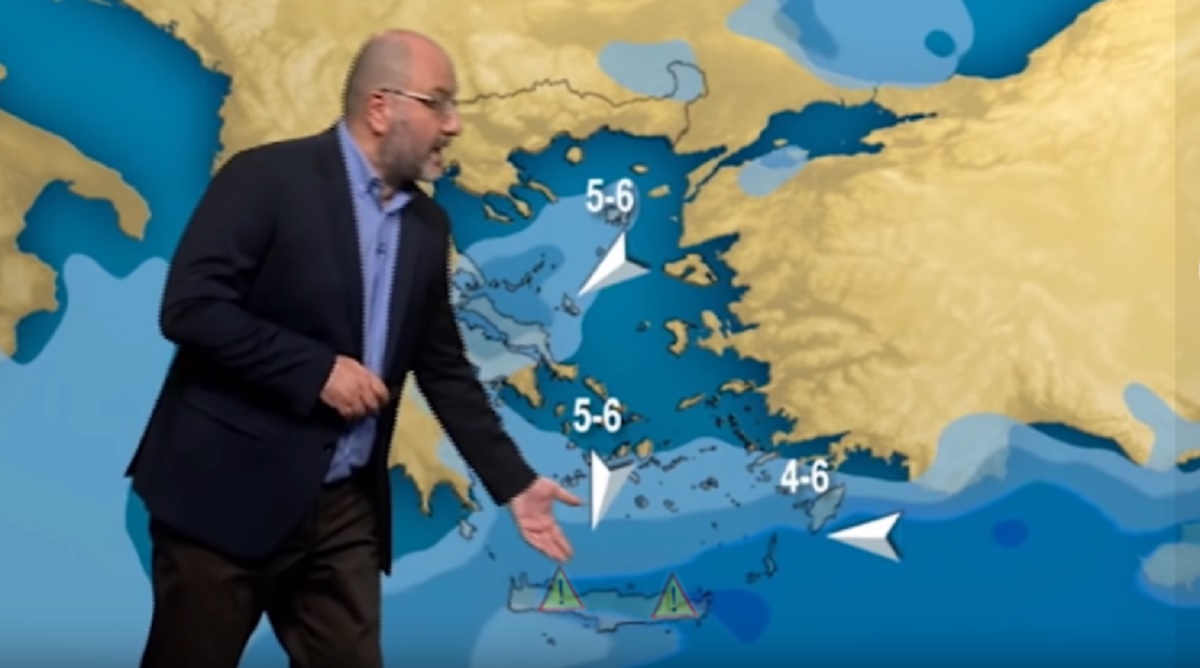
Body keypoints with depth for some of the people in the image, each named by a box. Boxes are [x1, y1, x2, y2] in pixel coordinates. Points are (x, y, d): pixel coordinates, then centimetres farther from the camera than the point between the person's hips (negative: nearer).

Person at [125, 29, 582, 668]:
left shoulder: (426, 225, 9)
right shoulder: (268, 177, -10)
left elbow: (443, 366, 13)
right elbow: (189, 307, -17)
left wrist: (513, 481, 8)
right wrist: (318, 370, -18)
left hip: (344, 509, 6)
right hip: (227, 493, -5)